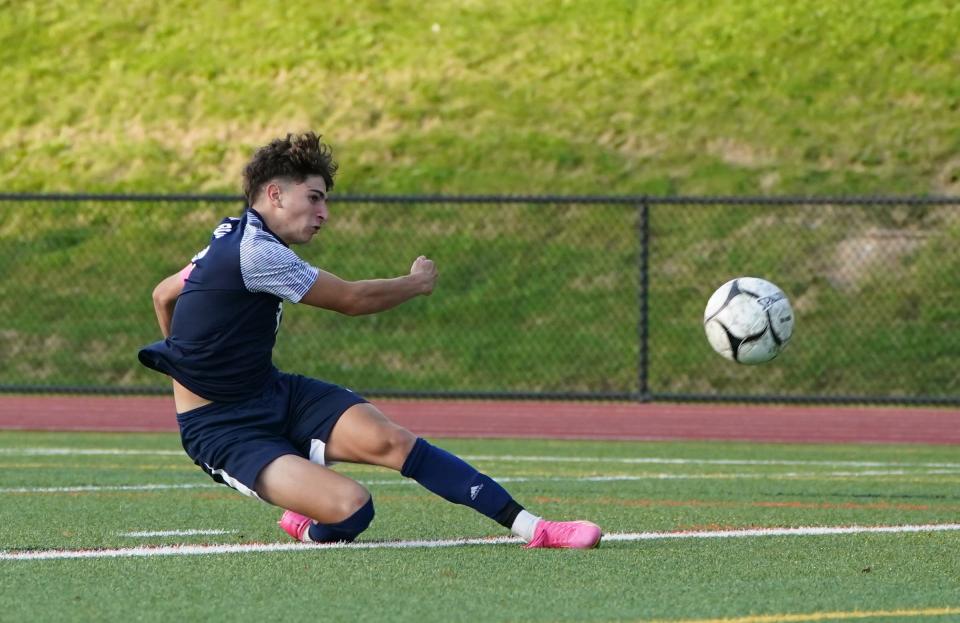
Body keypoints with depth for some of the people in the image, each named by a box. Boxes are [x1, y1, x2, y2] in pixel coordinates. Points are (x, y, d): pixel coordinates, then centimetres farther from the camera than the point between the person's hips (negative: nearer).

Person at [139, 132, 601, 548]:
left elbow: (163, 295, 24)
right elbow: (353, 299, -14)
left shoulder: (232, 238, 8)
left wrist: (192, 365, 38)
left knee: (385, 438, -16)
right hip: (222, 430, -9)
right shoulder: (254, 253, -23)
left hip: (274, 394, 9)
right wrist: (417, 282, 4)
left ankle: (530, 527, -24)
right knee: (351, 507, -29)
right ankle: (312, 533, 8)